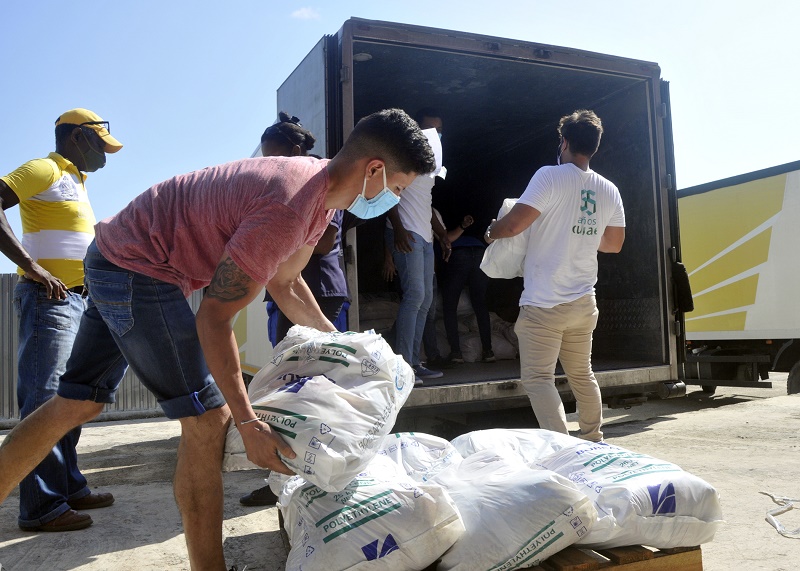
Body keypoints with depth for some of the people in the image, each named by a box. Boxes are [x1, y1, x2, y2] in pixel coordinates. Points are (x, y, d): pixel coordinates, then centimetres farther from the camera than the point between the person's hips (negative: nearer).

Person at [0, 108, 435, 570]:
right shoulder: (288, 209, -29)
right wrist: (249, 424, -23)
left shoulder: (321, 186, 1)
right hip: (137, 269, -10)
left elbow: (284, 282, 13)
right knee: (207, 418, -7)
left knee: (78, 404, 17)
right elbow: (215, 316, -26)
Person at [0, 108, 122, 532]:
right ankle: (42, 506, -3)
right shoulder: (44, 170, -6)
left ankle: (69, 488, 22)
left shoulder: (74, 181, 22)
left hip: (75, 299, 10)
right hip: (48, 298, -10)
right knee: (45, 400, -8)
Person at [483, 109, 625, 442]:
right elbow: (614, 244, 16)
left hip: (544, 304, -7)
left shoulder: (550, 177, -12)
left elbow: (514, 224, -19)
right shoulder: (609, 190, 8)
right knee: (582, 375, 21)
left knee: (538, 378, -4)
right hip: (584, 303, 7)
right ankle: (593, 441, 32)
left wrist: (491, 232, 2)